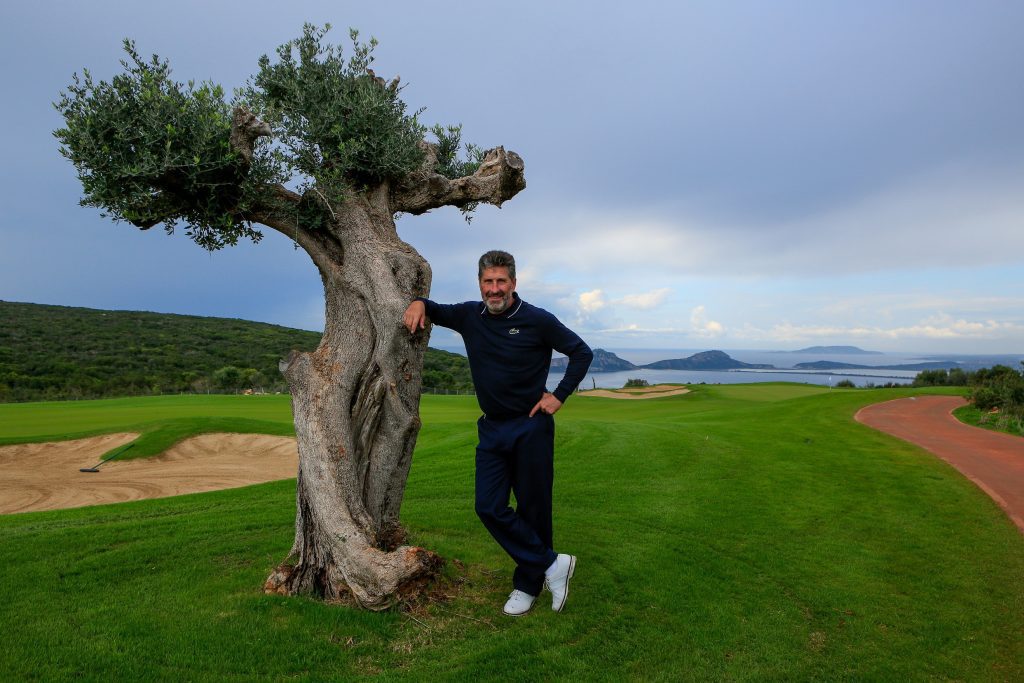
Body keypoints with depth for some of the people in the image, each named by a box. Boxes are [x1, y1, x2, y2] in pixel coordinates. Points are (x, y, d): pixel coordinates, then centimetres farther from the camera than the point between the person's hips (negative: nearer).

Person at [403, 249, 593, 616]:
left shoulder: (537, 320, -11)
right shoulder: (470, 316, 1)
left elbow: (582, 352, -2)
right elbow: (435, 311, 18)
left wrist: (559, 396, -8)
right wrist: (419, 302, -6)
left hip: (531, 427, -4)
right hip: (492, 428, 5)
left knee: (533, 510, 5)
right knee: (489, 507, -2)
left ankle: (528, 585, 24)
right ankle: (551, 564, 10)